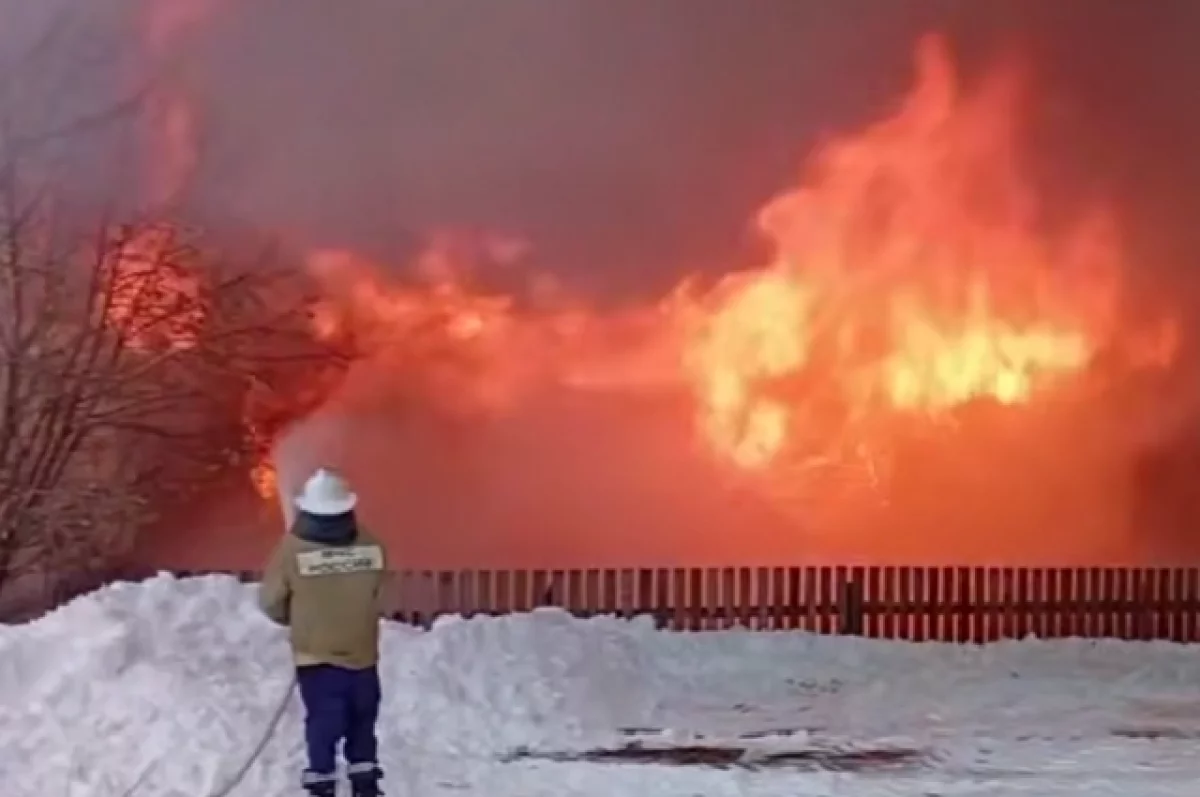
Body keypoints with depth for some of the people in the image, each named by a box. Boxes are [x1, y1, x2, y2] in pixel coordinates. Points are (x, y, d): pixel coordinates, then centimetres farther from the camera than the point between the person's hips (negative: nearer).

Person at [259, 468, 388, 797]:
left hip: (315, 654, -2)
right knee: (362, 723, 17)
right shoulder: (371, 546, -7)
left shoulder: (293, 548, -14)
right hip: (362, 653, 2)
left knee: (323, 724, 5)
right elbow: (378, 597, 0)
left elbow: (271, 601, -5)